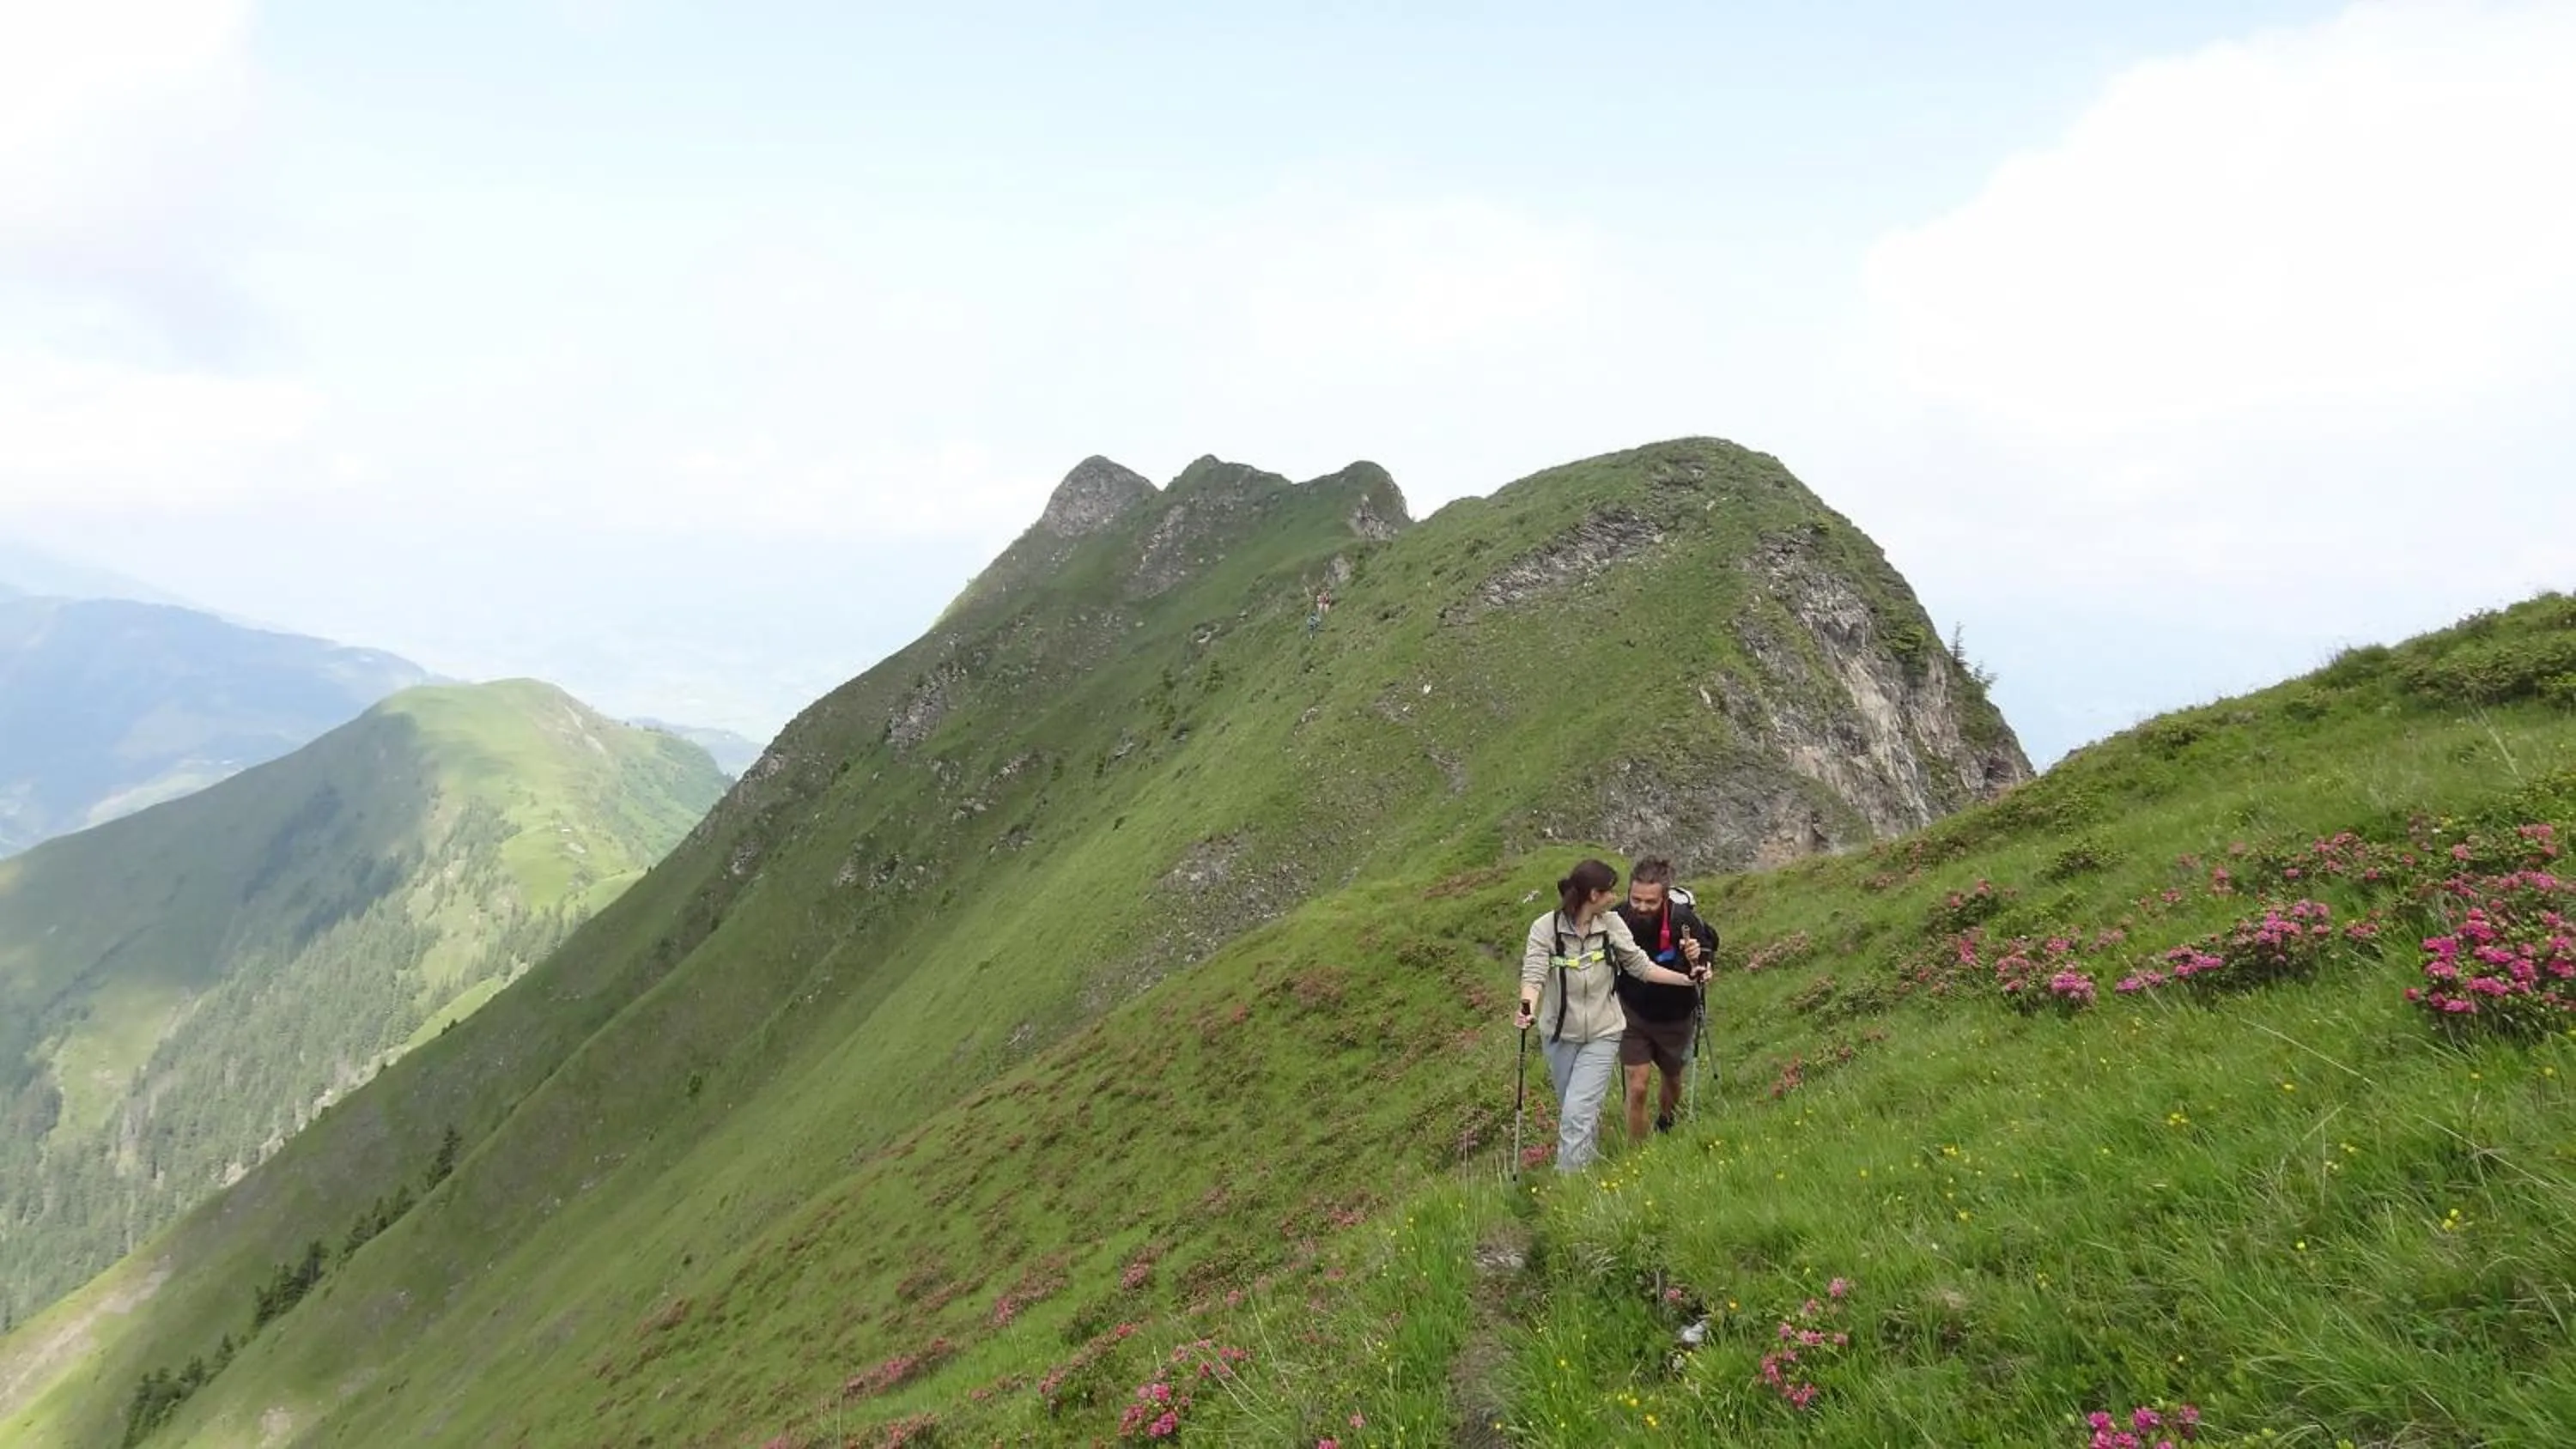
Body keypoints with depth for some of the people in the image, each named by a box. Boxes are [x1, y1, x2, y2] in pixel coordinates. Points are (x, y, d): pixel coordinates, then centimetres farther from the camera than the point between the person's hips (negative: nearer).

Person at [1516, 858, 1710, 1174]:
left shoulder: (1612, 924, -9)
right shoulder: (1544, 928, -16)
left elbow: (1641, 966, 0)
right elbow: (1534, 974, -25)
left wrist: (1688, 979, -7)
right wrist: (1527, 1007, -45)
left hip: (1602, 1035, -1)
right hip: (1561, 1035, 1)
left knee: (1577, 1112, -13)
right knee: (1571, 1110, 18)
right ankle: (1589, 1164, 44)